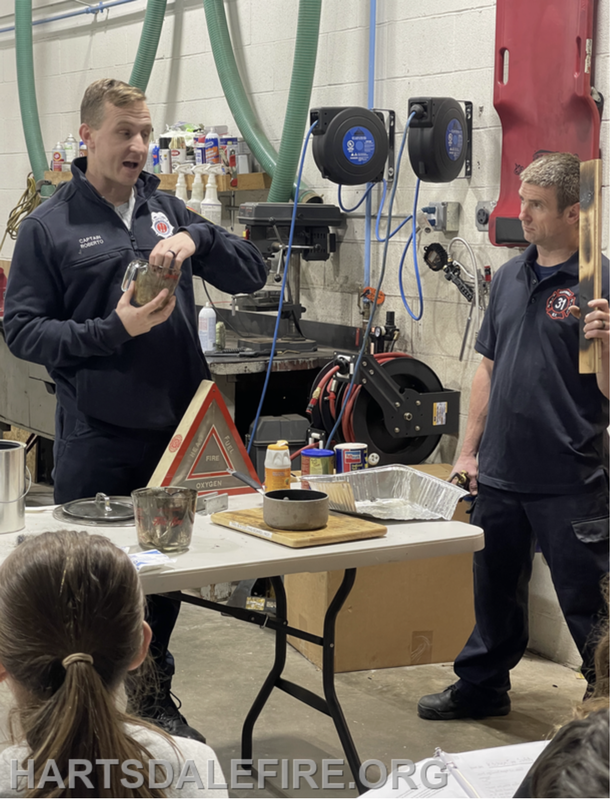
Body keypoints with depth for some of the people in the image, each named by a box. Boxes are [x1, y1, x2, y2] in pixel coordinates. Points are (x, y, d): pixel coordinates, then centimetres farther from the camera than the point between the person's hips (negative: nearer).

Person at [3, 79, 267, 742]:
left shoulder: (168, 211, 9)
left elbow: (251, 275, 7)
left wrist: (197, 238, -12)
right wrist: (114, 329, -18)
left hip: (175, 428, 4)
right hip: (96, 439, -4)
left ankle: (154, 697, 32)